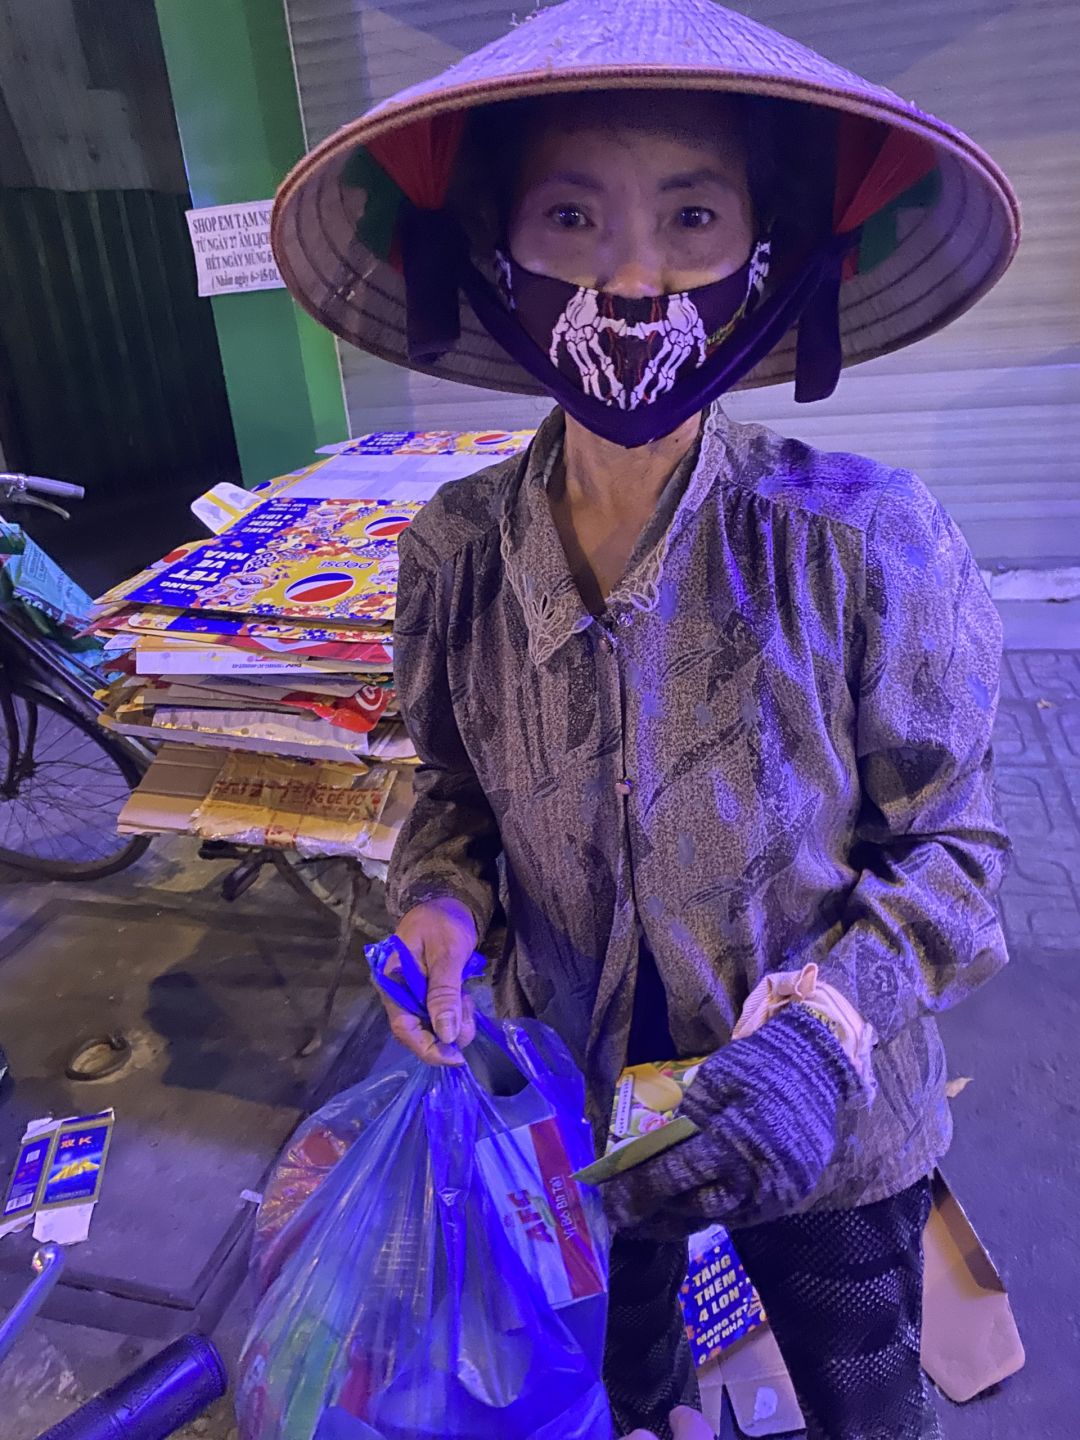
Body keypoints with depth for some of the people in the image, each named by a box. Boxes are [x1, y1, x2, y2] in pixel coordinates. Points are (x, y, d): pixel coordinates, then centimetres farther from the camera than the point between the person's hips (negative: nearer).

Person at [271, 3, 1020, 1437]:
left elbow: (949, 849, -15)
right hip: (575, 1097, 3)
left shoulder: (862, 544, -25)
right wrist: (440, 904, -18)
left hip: (822, 1134, -2)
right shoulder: (455, 549, -15)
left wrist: (817, 1034, -29)